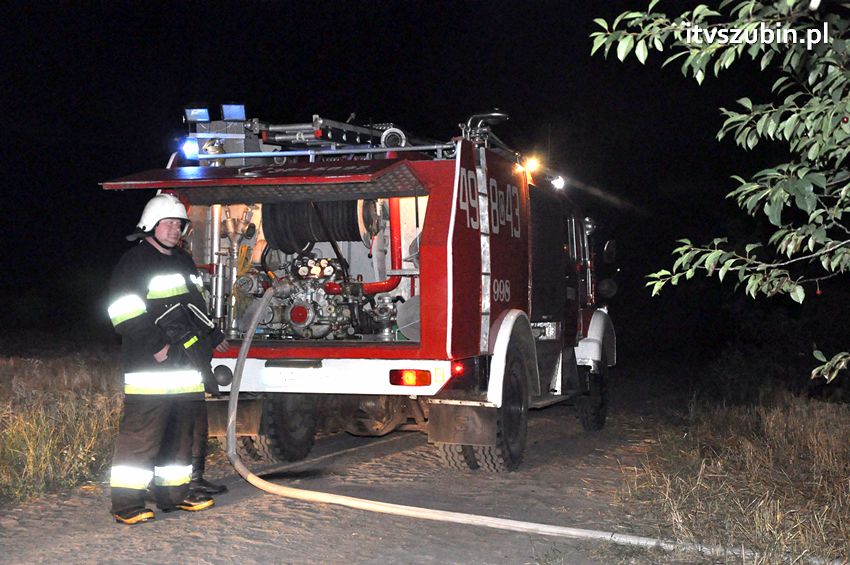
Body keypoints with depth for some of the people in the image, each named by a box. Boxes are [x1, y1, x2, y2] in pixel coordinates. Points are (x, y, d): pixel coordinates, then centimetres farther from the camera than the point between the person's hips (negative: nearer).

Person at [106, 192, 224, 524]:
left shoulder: (184, 262, 22)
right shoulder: (136, 261, -6)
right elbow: (125, 311, -16)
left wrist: (212, 337, 29)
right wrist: (156, 346, -19)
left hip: (186, 366, 9)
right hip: (150, 368, -9)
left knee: (180, 431, 13)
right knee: (142, 433, -10)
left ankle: (174, 493, 22)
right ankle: (126, 504, -7)